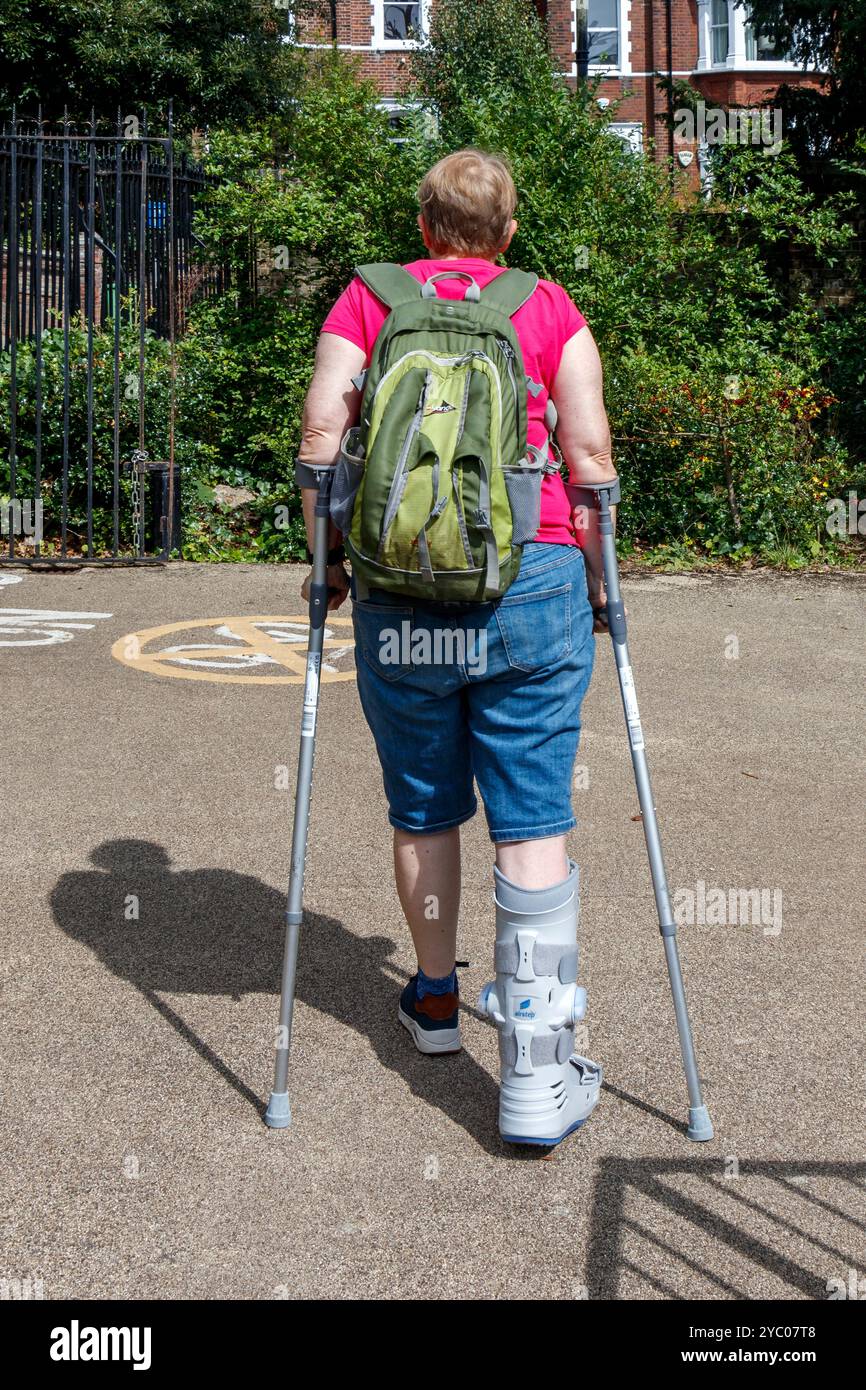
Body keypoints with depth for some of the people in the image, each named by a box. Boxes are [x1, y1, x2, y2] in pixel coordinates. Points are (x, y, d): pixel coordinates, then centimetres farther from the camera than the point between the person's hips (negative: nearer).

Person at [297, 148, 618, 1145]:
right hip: (533, 579, -1)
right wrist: (596, 579, 12)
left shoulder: (366, 300, 11)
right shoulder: (550, 308, 10)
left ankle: (435, 1000, 35)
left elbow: (322, 432, 1)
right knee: (533, 822, 1)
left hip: (398, 587, 1)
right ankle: (536, 1071, 1)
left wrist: (327, 561, 10)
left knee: (421, 812, 17)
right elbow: (589, 450, 3)